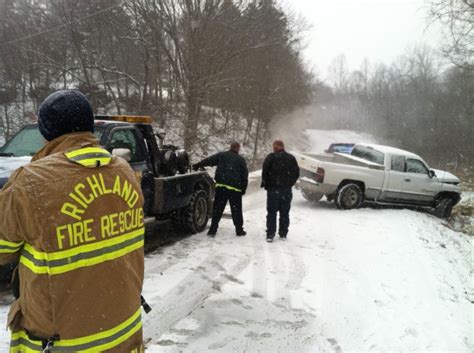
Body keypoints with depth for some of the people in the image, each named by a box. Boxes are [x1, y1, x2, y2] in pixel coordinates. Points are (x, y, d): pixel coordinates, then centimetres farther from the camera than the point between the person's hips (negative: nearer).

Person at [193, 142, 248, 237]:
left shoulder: (221, 155, 7)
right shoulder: (241, 160, 7)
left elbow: (209, 160, 3)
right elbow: (245, 176, 6)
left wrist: (197, 165, 11)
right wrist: (243, 189, 12)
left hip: (221, 186, 1)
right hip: (235, 189, -1)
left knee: (217, 209, 7)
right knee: (236, 210, 9)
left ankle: (213, 230, 6)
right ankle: (239, 230, 15)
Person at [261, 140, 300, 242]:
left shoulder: (271, 157, -6)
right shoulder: (291, 158, 6)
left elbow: (265, 171, -12)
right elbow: (296, 173, 7)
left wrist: (265, 183, 2)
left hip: (273, 189, -3)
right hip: (287, 189, 3)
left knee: (271, 212, 2)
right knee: (285, 212, 11)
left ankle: (270, 234, -3)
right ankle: (283, 234, 17)